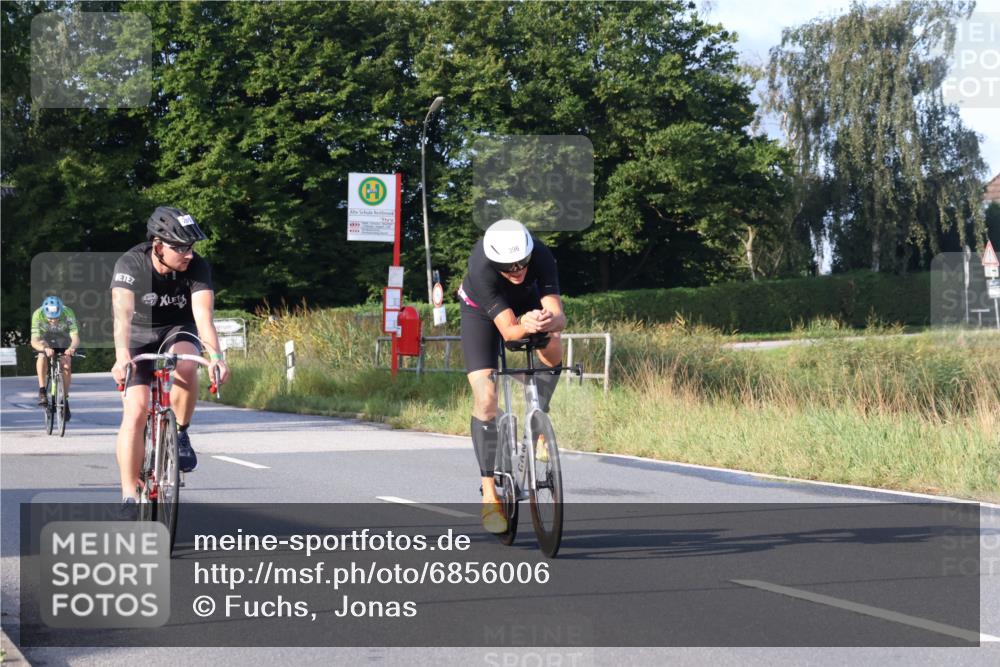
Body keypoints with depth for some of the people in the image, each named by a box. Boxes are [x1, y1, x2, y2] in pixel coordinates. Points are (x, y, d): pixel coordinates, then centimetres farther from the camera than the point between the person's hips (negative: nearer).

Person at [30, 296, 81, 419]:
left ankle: (65, 399, -2)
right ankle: (42, 391, -23)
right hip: (46, 341, 0)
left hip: (63, 342, 0)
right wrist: (45, 348, -59)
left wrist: (72, 348, -61)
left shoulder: (68, 314, -34)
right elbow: (34, 341, -39)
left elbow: (75, 338, -39)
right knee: (42, 357, -30)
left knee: (66, 365, -19)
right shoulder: (38, 315, -34)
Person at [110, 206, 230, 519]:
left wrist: (216, 356, -51)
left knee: (185, 366, -36)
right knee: (135, 412, -17)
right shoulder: (130, 264, -27)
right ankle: (129, 498, -8)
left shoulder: (197, 267, -22)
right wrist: (122, 356, -58)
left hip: (178, 331, 1)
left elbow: (203, 313, -34)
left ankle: (181, 434, -10)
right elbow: (123, 313, -41)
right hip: (140, 337, -1)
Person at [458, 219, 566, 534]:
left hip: (528, 302, 2)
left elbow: (559, 316, -41)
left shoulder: (541, 256, -35)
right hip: (482, 310, -2)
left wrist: (549, 322, -63)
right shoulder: (481, 268, -40)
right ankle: (489, 493, -6)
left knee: (552, 348, -30)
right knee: (485, 397, -15)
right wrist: (525, 327, -65)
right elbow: (508, 330, -43)